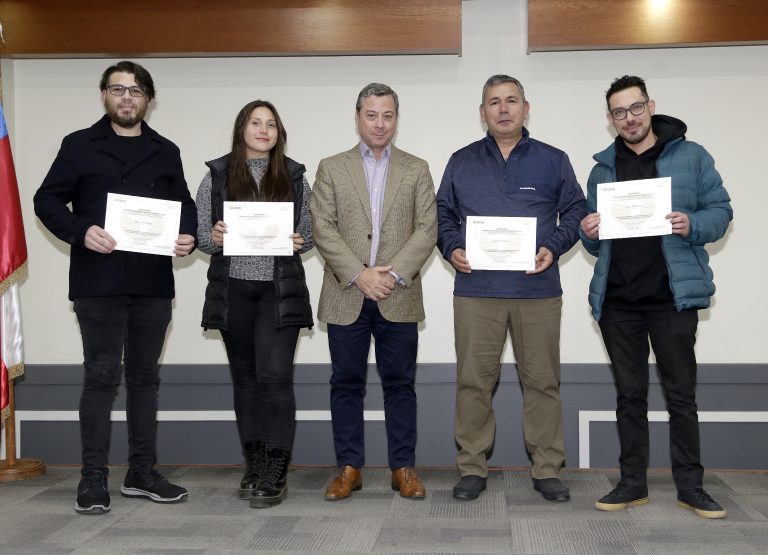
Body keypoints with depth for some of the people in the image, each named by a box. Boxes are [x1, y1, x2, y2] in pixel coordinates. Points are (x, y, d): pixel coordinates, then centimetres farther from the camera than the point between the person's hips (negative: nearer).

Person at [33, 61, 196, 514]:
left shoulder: (166, 152, 14)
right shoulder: (79, 146, 5)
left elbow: (185, 205, 18)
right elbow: (48, 200, 1)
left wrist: (189, 236, -4)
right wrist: (81, 231, -16)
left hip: (153, 284, 4)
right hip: (99, 283, -3)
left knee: (145, 377, 9)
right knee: (101, 378, -2)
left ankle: (143, 472, 19)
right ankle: (94, 478, 7)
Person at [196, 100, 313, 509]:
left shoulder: (294, 176, 6)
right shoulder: (217, 176, 5)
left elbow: (308, 233, 11)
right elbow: (200, 234, 7)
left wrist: (299, 243, -10)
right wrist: (214, 238, -14)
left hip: (279, 290, -1)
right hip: (233, 289, 1)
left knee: (275, 375, -10)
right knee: (245, 377, 9)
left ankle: (275, 473, -3)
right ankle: (254, 465, 21)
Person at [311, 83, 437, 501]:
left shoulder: (416, 169, 9)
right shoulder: (331, 168, 8)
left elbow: (427, 229, 0)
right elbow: (323, 228, -2)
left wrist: (395, 273, -13)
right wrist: (358, 275, -13)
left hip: (399, 298, 0)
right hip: (346, 297, 0)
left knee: (400, 383, 5)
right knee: (347, 383, 6)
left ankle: (403, 467, 14)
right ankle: (349, 468, 15)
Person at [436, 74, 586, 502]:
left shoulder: (553, 161, 9)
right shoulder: (462, 162, 11)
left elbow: (575, 211, 9)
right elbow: (443, 214, 14)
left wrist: (553, 248, -8)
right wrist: (452, 249, -4)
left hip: (538, 290, 0)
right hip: (476, 290, 1)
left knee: (542, 381, 4)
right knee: (474, 381, 2)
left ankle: (548, 469, 15)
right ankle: (473, 467, 13)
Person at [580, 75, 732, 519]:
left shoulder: (690, 157, 2)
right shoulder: (603, 168, 12)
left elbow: (721, 210, 1)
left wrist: (692, 225, -20)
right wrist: (590, 233, -7)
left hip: (672, 296, -3)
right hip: (617, 300, 3)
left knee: (681, 394, 4)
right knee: (630, 394, 10)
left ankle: (690, 486, 14)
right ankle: (633, 483, 18)